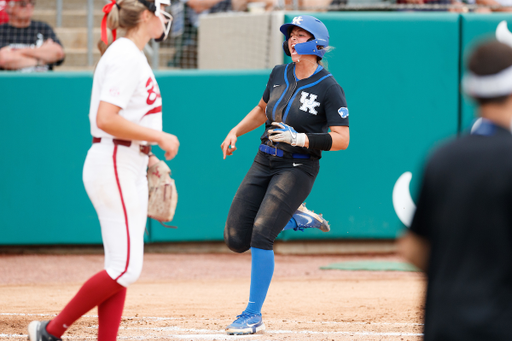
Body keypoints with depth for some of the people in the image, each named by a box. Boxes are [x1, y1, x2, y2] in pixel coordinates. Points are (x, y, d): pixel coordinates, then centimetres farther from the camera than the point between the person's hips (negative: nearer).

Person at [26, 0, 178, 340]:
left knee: (122, 268, 7)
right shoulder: (126, 57, -15)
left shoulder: (133, 56, 15)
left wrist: (147, 157, 16)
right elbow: (106, 120, -25)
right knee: (125, 268, -10)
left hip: (129, 170, 10)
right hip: (115, 168, -10)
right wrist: (160, 138, -19)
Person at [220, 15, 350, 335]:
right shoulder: (280, 75, 7)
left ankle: (254, 315, -12)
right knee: (235, 239, 0)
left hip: (298, 168, -7)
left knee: (260, 234, -21)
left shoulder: (329, 89, -11)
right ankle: (296, 218, 25)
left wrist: (301, 139, -27)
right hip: (265, 163, 7)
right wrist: (235, 131, 14)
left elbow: (342, 139, -15)